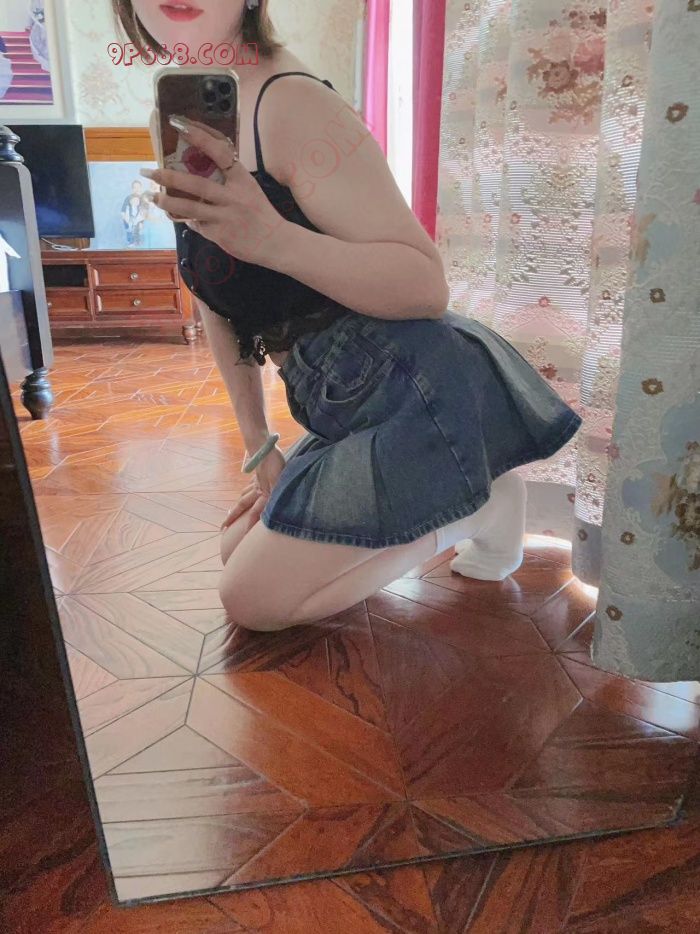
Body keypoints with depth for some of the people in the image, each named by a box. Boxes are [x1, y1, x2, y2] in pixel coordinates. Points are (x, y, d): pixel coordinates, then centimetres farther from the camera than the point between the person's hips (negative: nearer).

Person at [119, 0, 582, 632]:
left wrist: (273, 239, -36)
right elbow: (218, 305, 14)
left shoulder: (293, 102, -16)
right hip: (350, 416, 9)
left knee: (253, 601, -2)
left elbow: (427, 286, -21)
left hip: (417, 395, -9)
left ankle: (471, 509, 5)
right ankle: (453, 485, 20)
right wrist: (260, 448, 14)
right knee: (240, 552, 21)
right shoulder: (177, 124, 10)